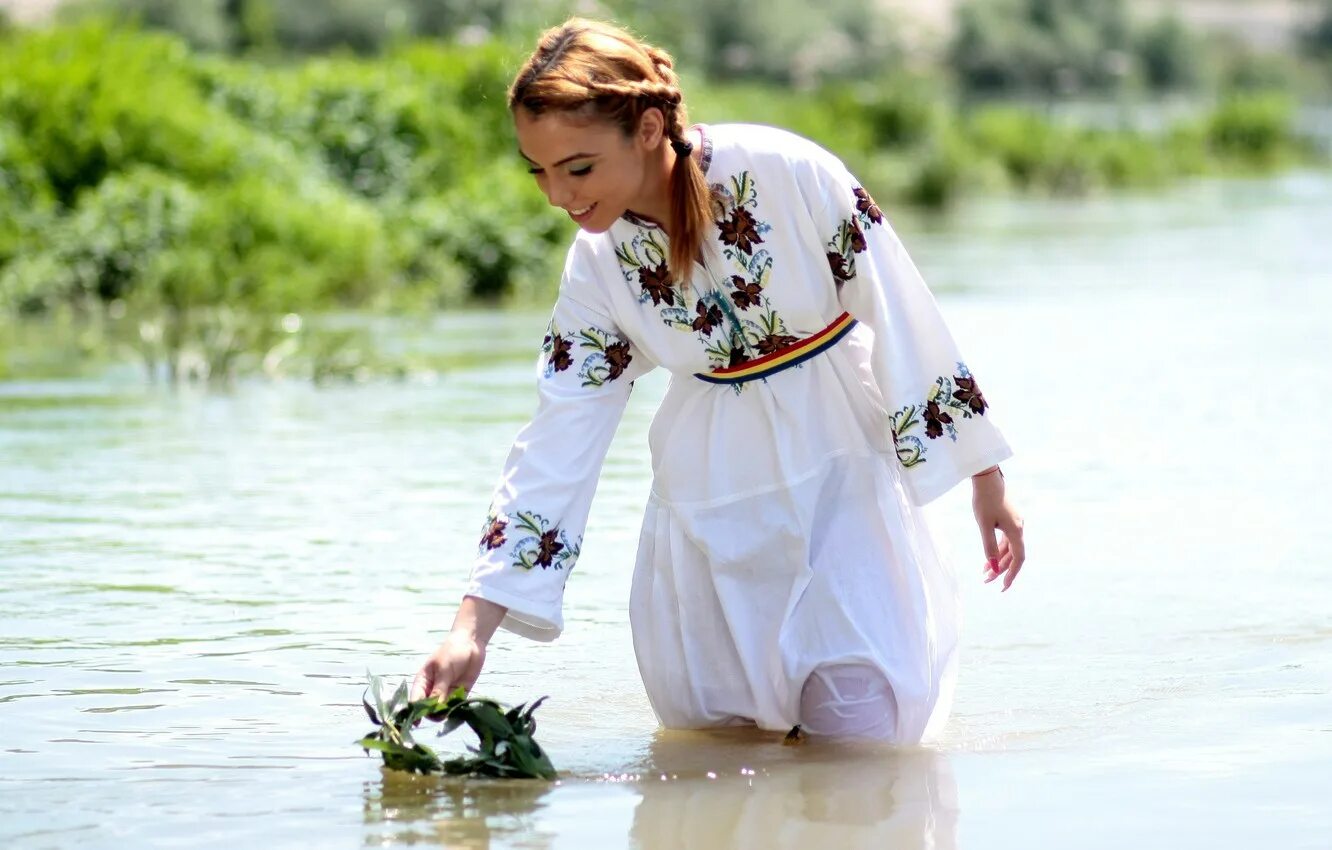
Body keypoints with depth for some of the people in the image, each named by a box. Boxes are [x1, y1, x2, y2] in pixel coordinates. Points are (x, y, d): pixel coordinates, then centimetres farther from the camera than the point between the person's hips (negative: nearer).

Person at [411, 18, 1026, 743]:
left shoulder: (783, 172, -22)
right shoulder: (598, 265, -8)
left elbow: (904, 316, -13)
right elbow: (554, 444, -7)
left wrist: (986, 481, -7)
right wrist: (472, 627, -15)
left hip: (841, 457, -4)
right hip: (715, 487, 4)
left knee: (863, 735, -11)